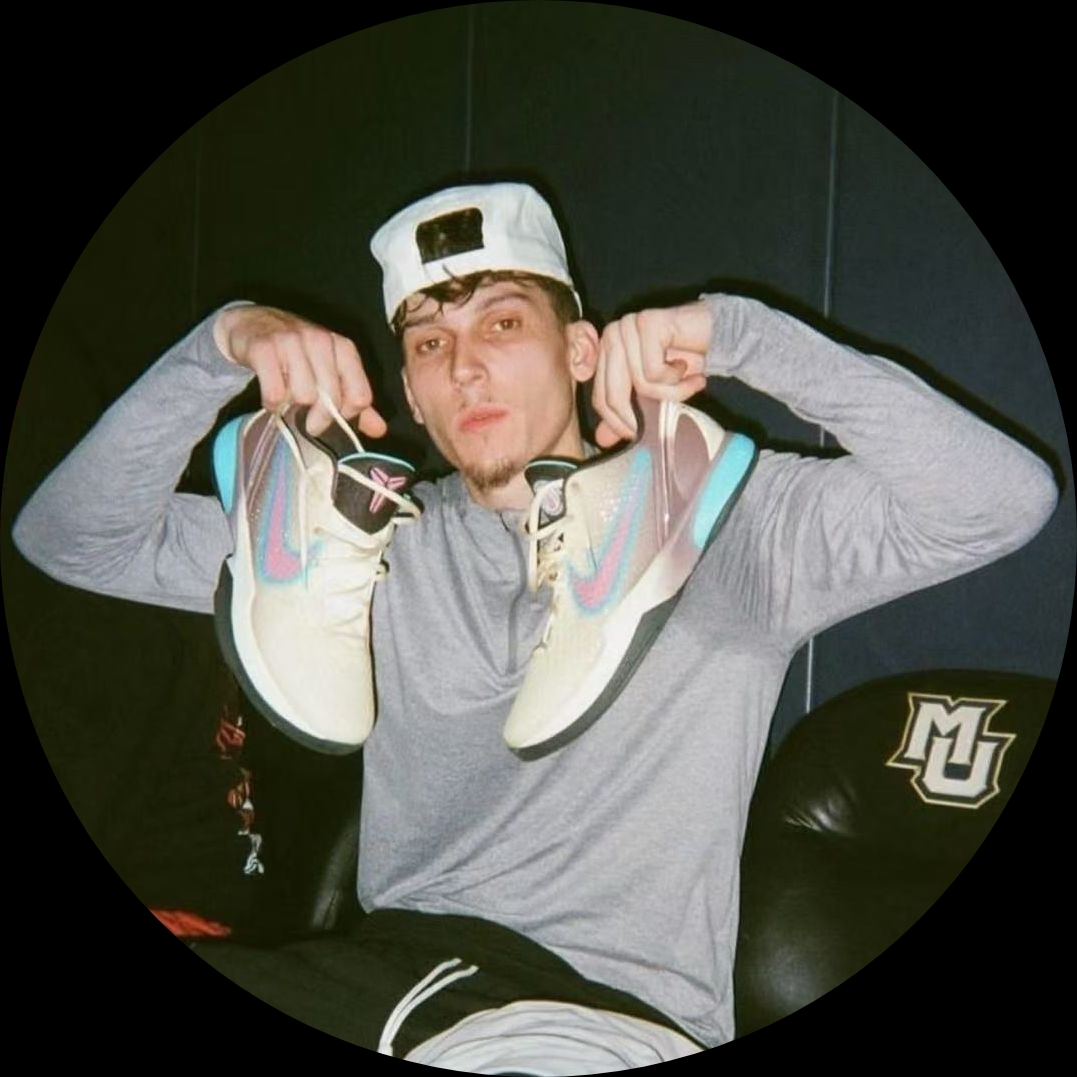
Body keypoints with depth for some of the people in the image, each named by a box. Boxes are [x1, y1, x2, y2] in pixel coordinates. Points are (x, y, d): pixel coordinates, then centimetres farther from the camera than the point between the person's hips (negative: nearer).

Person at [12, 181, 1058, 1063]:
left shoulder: (728, 520, 1)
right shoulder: (380, 541, 11)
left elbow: (1001, 500, -12)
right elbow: (73, 536, 10)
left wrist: (739, 334, -16)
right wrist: (219, 351, -6)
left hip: (619, 1005, -3)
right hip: (389, 966, 4)